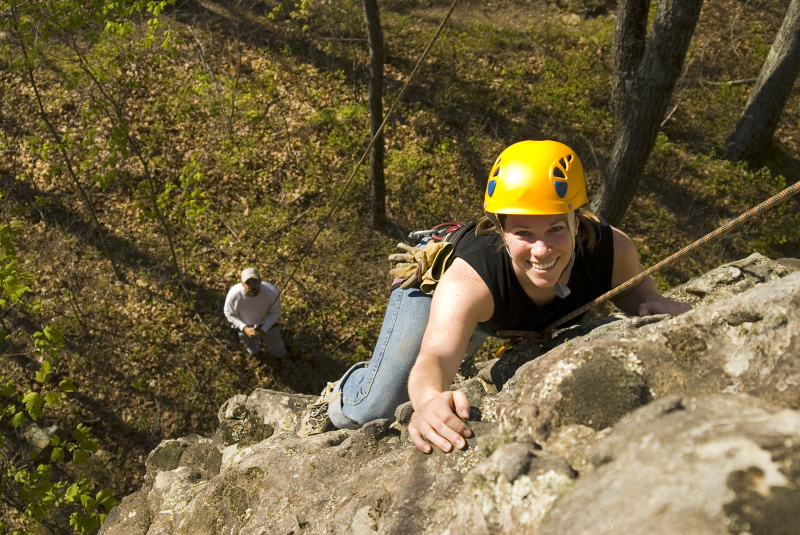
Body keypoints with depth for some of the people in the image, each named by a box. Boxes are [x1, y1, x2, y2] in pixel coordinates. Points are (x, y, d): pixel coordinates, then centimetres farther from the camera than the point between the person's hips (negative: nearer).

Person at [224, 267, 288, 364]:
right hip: (245, 326, 0)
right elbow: (229, 314, -15)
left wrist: (263, 330, -23)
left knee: (279, 354, 19)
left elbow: (276, 312, -16)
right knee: (254, 352, 28)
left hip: (267, 324, 0)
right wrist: (245, 328, -26)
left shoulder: (271, 291, -34)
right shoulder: (233, 295, -34)